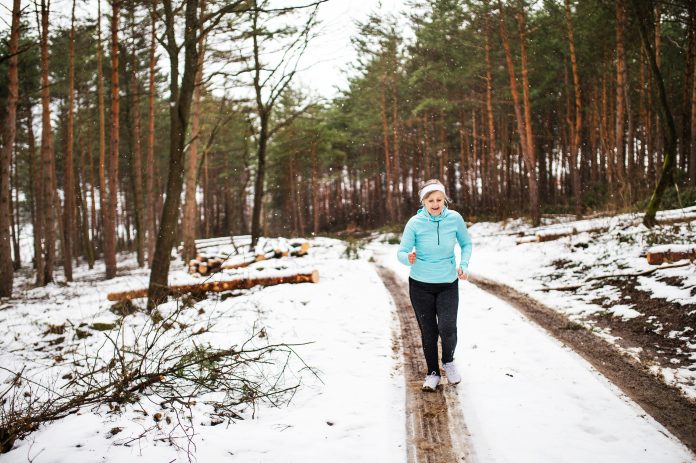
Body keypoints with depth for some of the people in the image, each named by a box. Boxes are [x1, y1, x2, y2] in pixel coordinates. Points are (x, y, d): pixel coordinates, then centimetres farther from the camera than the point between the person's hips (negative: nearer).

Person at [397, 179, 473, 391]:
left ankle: (449, 362, 16)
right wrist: (408, 258, -33)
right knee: (428, 332, 5)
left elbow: (466, 243, 9)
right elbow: (401, 252, -10)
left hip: (448, 284, 0)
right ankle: (432, 372, 26)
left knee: (447, 328, -14)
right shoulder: (415, 223, -12)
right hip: (420, 285, 0)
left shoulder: (454, 218, -7)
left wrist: (464, 265, -6)